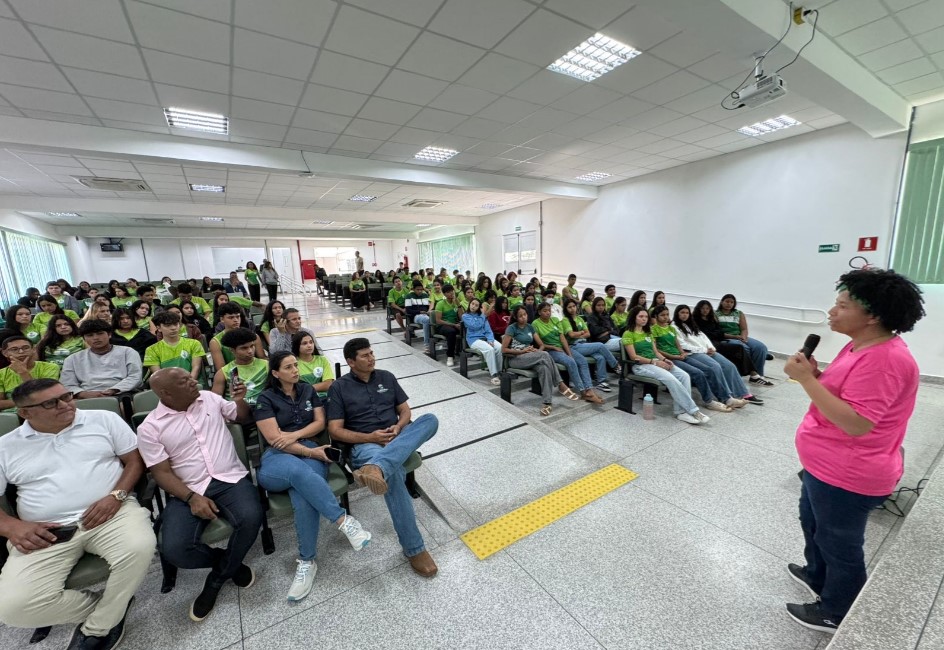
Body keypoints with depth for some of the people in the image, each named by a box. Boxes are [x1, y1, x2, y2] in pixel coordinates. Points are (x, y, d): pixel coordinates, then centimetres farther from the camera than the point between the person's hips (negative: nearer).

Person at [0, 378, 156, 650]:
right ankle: (109, 607, 4)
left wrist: (116, 495, -12)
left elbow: (134, 460, 4)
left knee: (140, 547, -30)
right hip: (46, 533, 2)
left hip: (111, 513, -2)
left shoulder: (104, 419, 4)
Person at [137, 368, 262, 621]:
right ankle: (230, 562, 8)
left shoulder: (209, 398, 6)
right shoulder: (149, 428, -1)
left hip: (231, 479, 1)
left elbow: (242, 416, 20)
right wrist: (192, 498, -16)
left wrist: (241, 399, -3)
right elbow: (162, 472, -3)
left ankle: (217, 577, 3)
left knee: (251, 518, -27)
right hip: (188, 491, 0)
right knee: (173, 549, -24)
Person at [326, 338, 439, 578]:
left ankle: (376, 468, -48)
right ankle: (414, 549, -22)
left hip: (398, 439, 4)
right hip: (365, 445, -3)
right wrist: (370, 437, -16)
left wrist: (399, 427, -9)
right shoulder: (339, 387, 2)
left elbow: (405, 410, 14)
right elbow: (335, 431, -2)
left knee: (430, 419, -27)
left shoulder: (386, 377, 12)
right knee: (393, 474, -36)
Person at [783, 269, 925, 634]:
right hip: (826, 465, 9)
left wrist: (806, 379, -30)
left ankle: (837, 615, 36)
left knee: (840, 544, 13)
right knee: (812, 521, 29)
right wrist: (814, 374, -7)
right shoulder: (861, 345, 3)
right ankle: (817, 576, 52)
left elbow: (856, 423, -31)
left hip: (847, 475, -9)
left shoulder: (885, 359, -27)